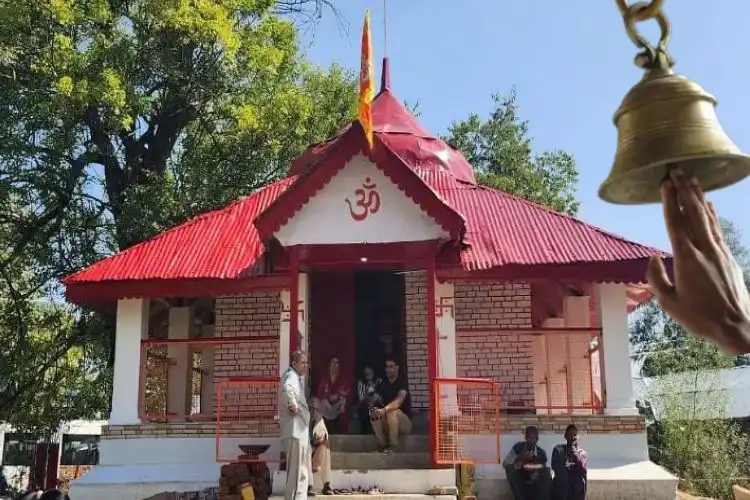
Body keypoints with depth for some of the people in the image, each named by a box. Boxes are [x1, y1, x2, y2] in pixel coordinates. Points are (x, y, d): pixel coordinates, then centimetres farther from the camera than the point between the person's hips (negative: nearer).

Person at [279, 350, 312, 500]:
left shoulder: (298, 377, 18)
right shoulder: (291, 376, -13)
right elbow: (287, 387, -38)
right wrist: (293, 405, -26)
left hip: (300, 430, 10)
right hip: (295, 430, -10)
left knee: (302, 470, 16)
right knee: (297, 471, -7)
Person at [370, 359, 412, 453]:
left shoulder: (402, 383, -12)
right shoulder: (383, 384, 7)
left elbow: (398, 401, -31)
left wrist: (384, 410, -49)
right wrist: (374, 409, -27)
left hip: (405, 423, -5)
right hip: (387, 424, 5)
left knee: (392, 412, -34)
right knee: (373, 414, -21)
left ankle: (393, 446, -27)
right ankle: (383, 445, -21)